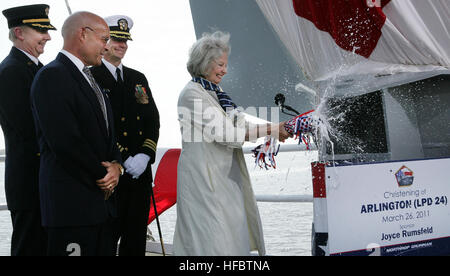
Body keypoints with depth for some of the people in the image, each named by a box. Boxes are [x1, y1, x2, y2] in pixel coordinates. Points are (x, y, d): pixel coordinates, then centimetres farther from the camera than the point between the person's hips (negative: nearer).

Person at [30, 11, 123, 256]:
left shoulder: (89, 80, 20)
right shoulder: (52, 76, -11)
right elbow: (65, 141, -20)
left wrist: (116, 165, 3)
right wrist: (102, 176, -9)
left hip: (102, 201, 9)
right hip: (72, 201, -9)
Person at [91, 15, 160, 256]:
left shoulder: (138, 79, 18)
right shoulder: (90, 77, -2)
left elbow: (153, 121, 12)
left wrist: (144, 155, -5)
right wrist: (123, 159, -14)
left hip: (140, 172, 6)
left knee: (136, 238, 8)